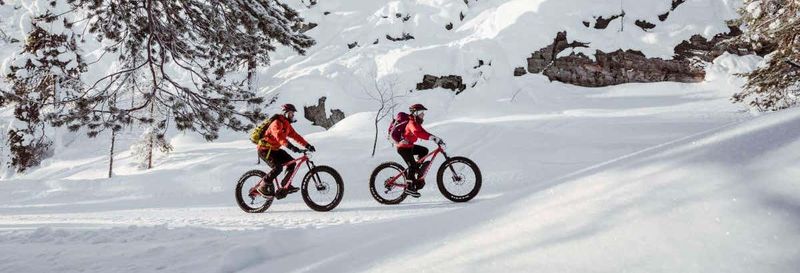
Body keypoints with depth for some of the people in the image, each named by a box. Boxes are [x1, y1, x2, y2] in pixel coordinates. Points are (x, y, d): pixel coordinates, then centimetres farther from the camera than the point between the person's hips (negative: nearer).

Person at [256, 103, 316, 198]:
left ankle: (286, 185, 11)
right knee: (278, 167, -26)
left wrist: (307, 145, -2)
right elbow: (279, 136, -37)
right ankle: (262, 187, -13)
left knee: (292, 163, -1)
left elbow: (295, 136, 8)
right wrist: (290, 146, -50)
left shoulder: (287, 125, 9)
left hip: (275, 149, 9)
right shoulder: (277, 123, -21)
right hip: (265, 149, -9)